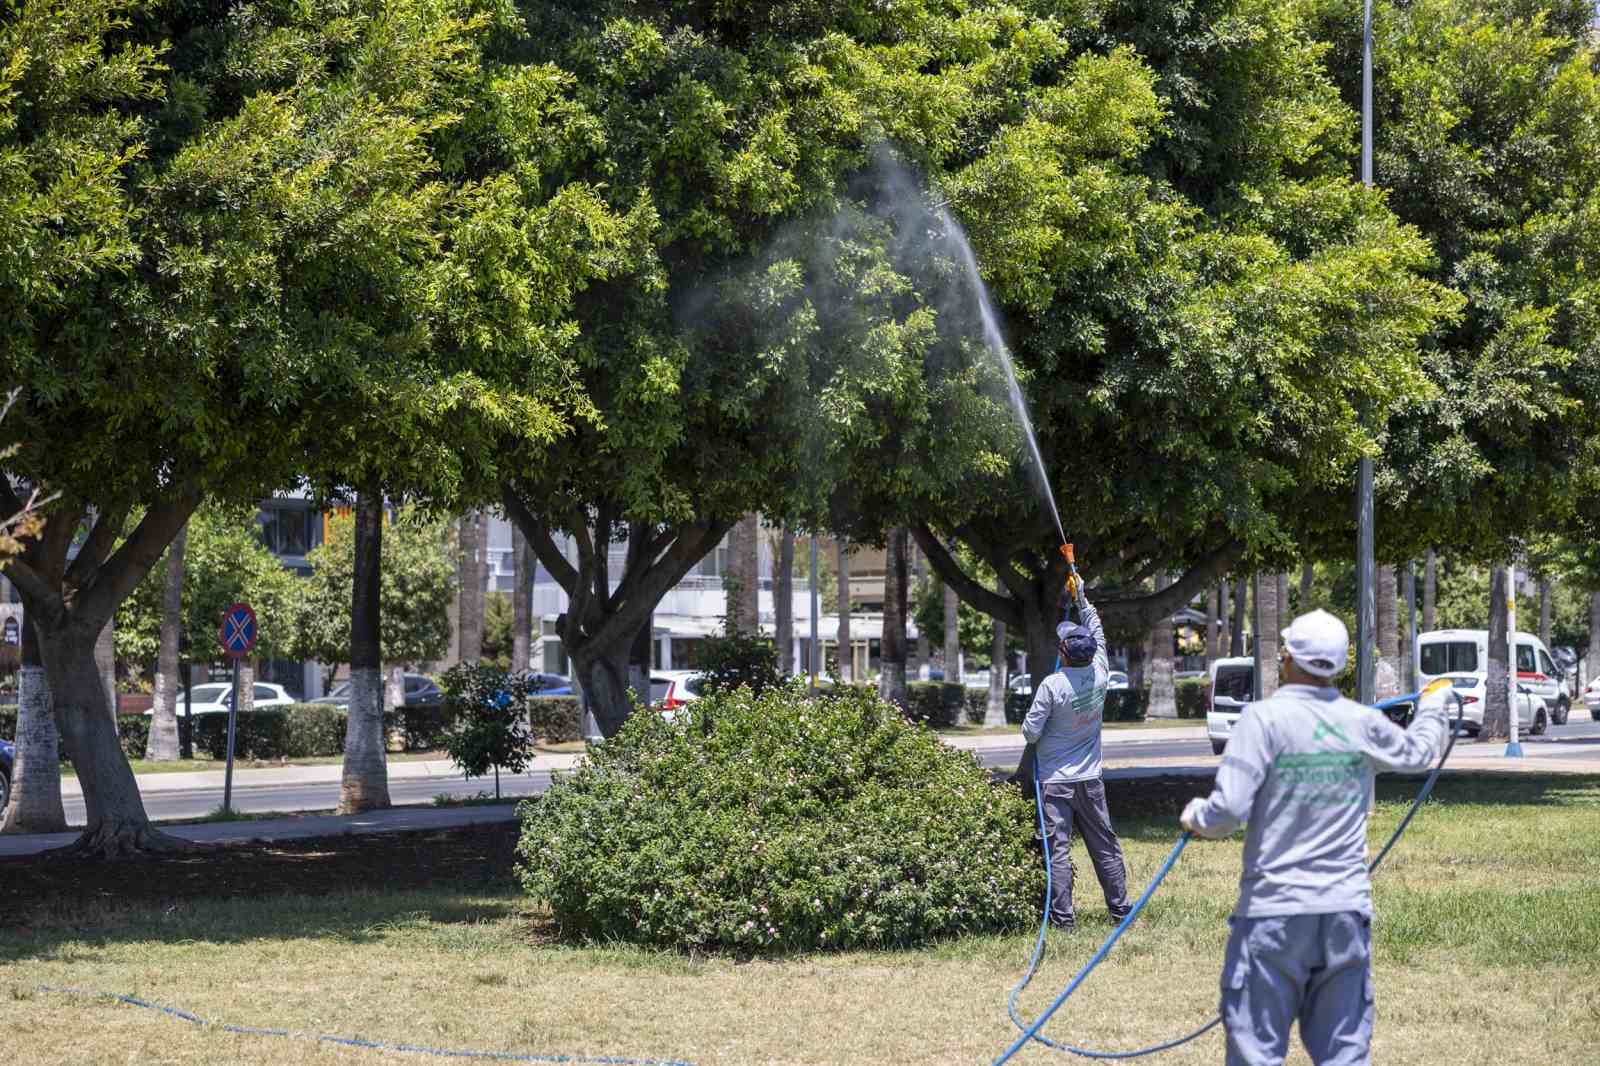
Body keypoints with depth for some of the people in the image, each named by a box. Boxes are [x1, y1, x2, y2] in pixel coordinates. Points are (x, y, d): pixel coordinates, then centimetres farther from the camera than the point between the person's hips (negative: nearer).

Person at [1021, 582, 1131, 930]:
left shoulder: (1052, 686, -18)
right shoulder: (1100, 673, -5)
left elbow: (1030, 732, -13)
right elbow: (1097, 632, 15)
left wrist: (1030, 724, 10)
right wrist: (1082, 599, 25)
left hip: (1055, 780, -5)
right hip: (1090, 779, 5)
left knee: (1058, 848, -3)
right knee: (1105, 845, 12)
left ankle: (1062, 916, -5)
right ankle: (1120, 908, 17)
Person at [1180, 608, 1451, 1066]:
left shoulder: (1266, 718, -10)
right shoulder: (1364, 723, 3)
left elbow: (1230, 808, -16)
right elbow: (1416, 751, 25)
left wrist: (1196, 817, 6)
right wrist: (1433, 707, 46)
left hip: (1275, 912, -4)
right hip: (1347, 912, 4)